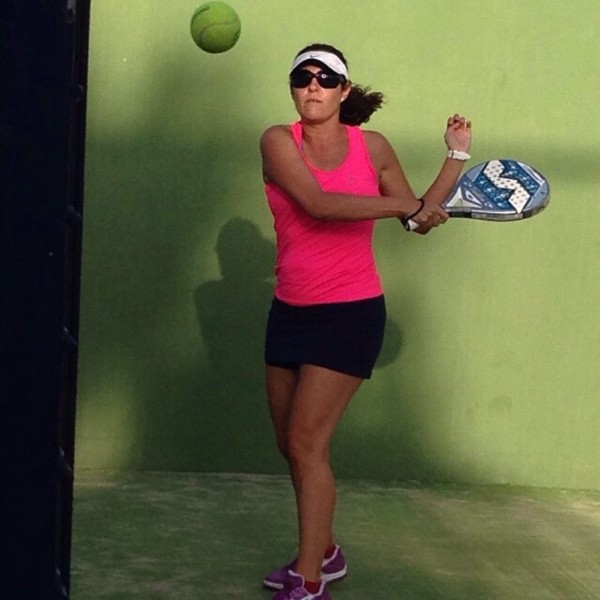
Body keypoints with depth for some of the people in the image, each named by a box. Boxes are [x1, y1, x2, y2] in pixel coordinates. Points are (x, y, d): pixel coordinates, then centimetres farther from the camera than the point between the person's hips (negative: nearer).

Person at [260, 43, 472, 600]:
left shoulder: (372, 147, -2)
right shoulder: (278, 141, -5)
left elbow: (418, 214, 11)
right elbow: (317, 204, -22)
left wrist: (457, 156, 4)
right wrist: (403, 205, -24)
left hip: (350, 314, -3)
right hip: (290, 311, 3)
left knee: (307, 444, -9)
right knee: (290, 445, 13)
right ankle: (324, 553, 33)